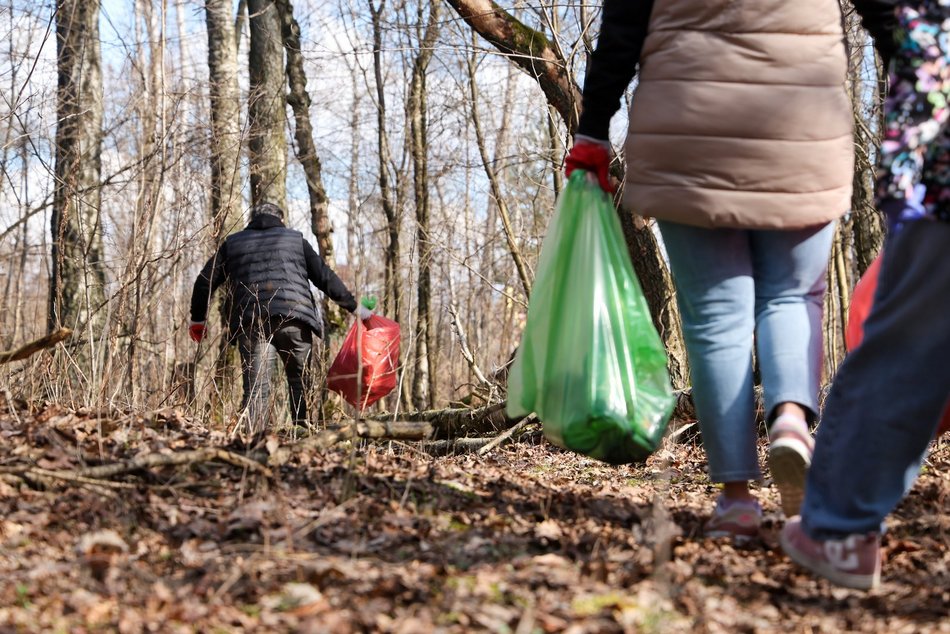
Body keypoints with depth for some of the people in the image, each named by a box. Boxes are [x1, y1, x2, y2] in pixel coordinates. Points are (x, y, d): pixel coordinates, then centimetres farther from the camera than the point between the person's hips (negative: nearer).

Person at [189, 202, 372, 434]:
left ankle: (253, 438, -15)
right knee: (300, 381, 11)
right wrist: (355, 308, 20)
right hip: (294, 319, 0)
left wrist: (197, 319, 27)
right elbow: (326, 277, 14)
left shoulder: (232, 244, 20)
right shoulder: (296, 239, 19)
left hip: (251, 323, 0)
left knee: (255, 386, -2)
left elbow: (205, 281, 16)